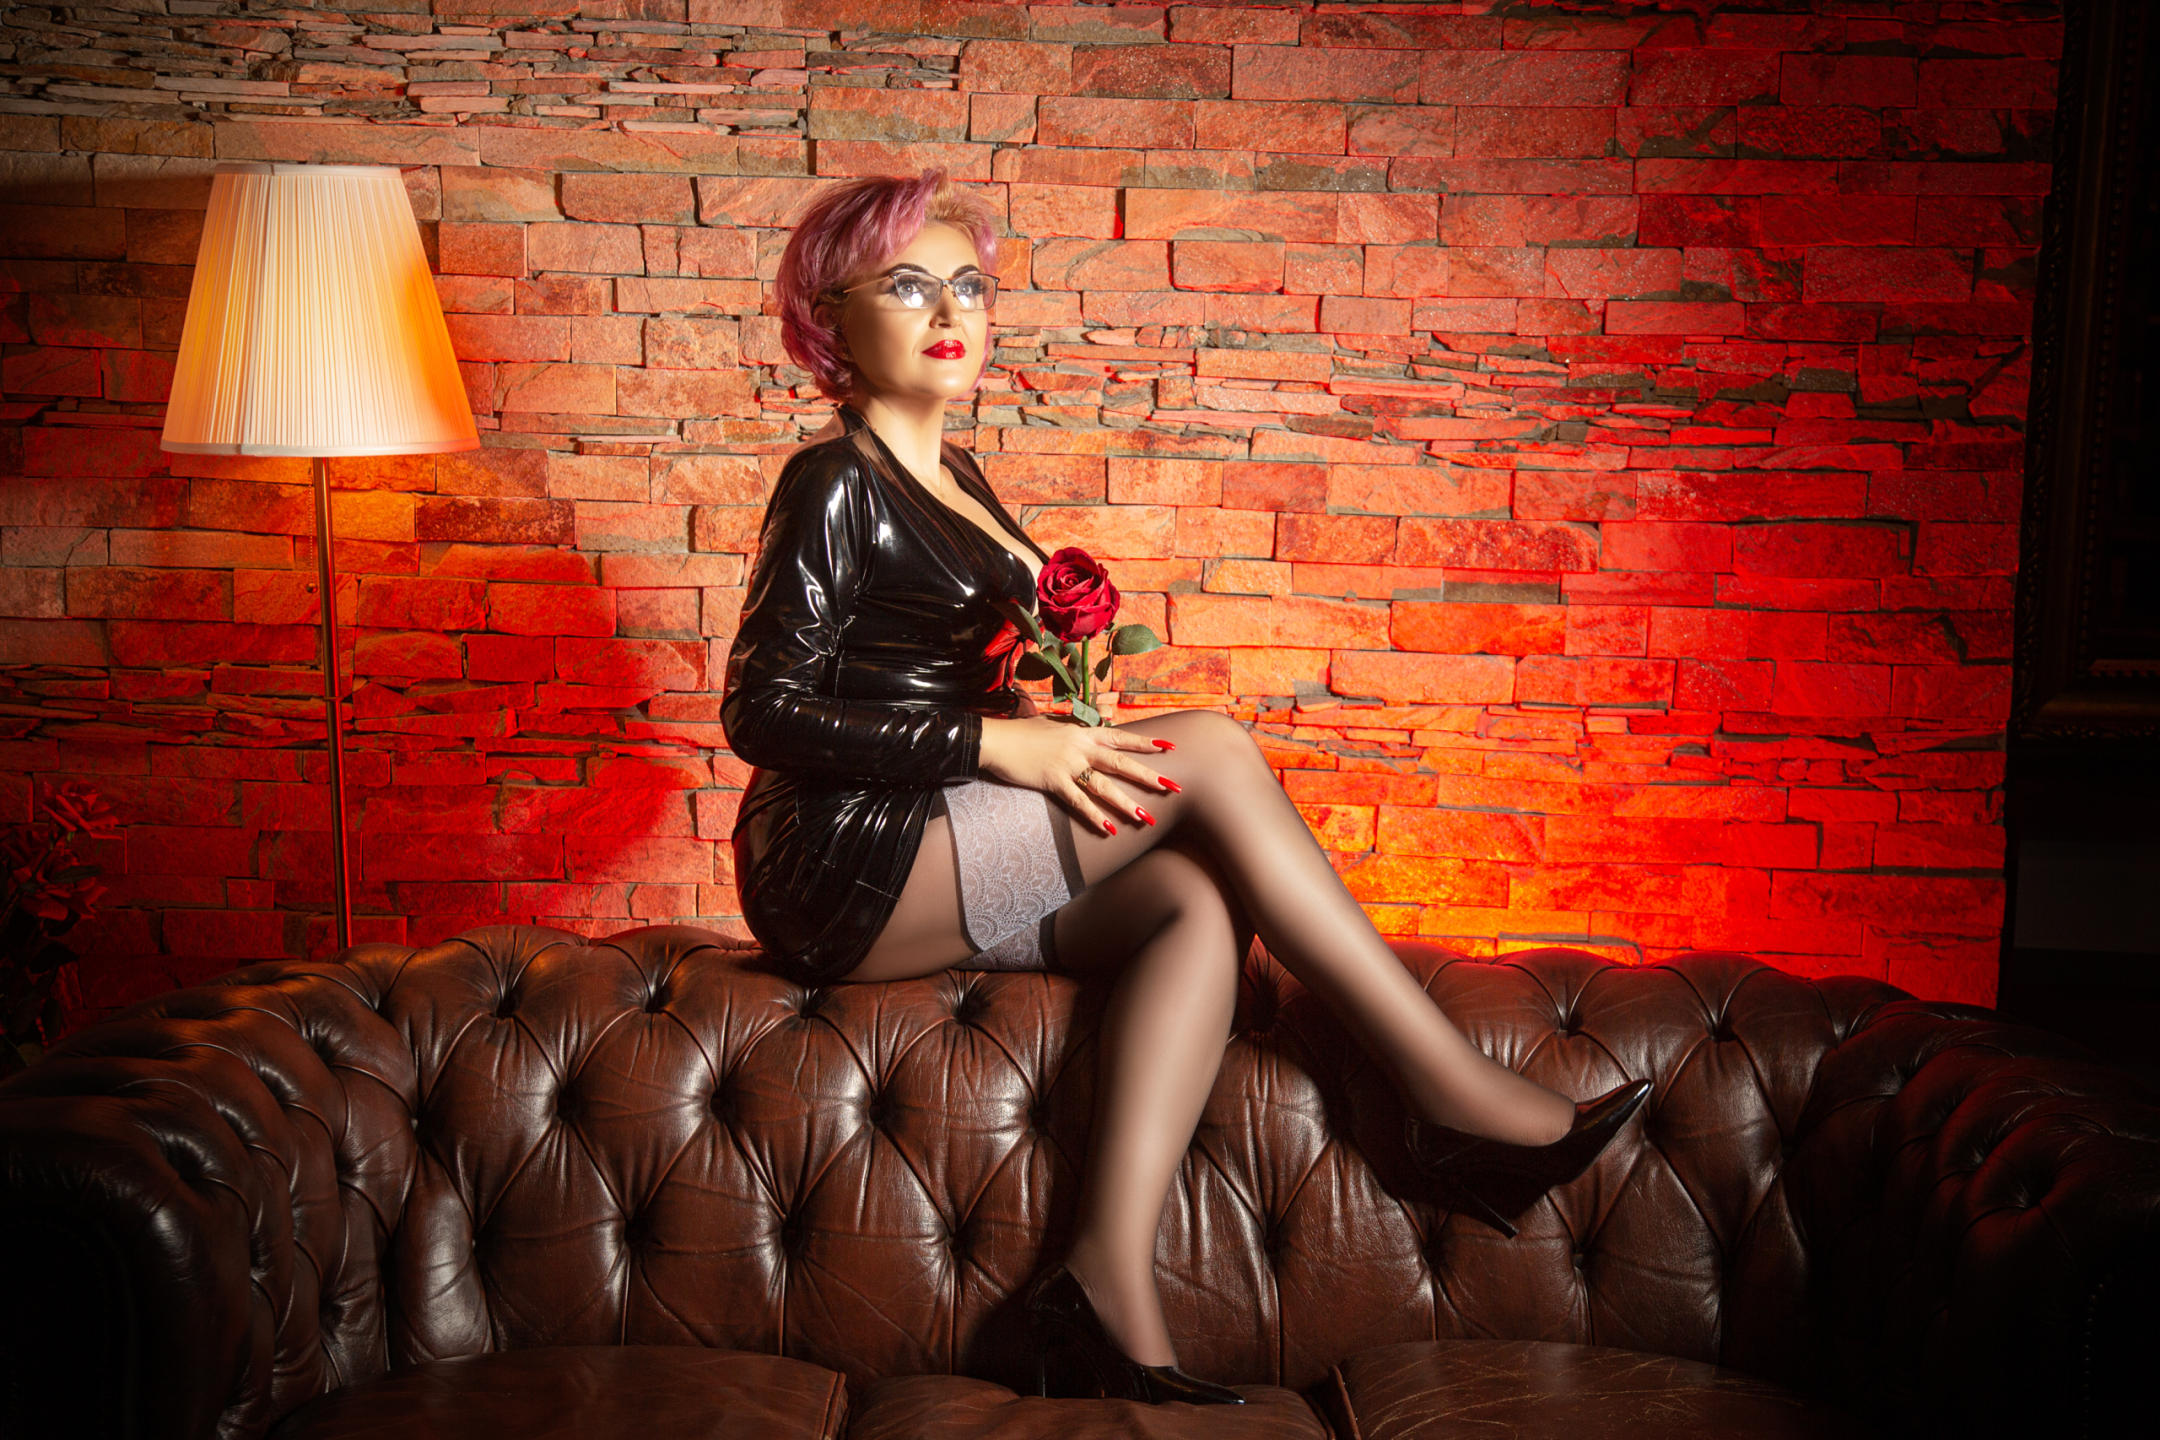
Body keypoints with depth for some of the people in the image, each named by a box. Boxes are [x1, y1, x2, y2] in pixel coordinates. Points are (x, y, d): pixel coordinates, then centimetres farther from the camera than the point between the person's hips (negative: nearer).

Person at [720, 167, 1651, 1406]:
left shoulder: (956, 477, 19)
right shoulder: (834, 484, -7)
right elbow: (764, 711, -15)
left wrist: (1047, 726, 4)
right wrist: (995, 744, -20)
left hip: (936, 863, 8)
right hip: (843, 882, -8)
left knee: (1201, 899, -20)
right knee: (1208, 750, -18)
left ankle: (1114, 1291, -30)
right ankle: (1466, 1103, -16)